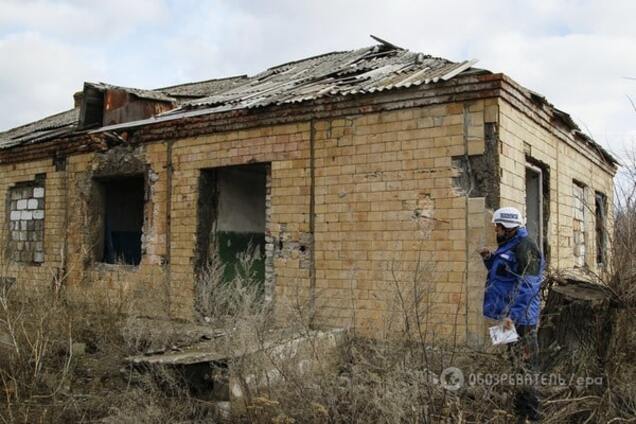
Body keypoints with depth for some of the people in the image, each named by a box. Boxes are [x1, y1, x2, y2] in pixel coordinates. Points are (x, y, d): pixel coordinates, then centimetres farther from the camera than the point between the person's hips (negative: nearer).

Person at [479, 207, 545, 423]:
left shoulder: (525, 247, -13)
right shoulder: (507, 246, 16)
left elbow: (527, 287, -20)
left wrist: (513, 315, -26)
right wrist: (489, 259, 11)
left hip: (518, 319, -10)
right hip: (504, 317, 10)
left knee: (523, 369, -4)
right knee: (512, 367, 16)